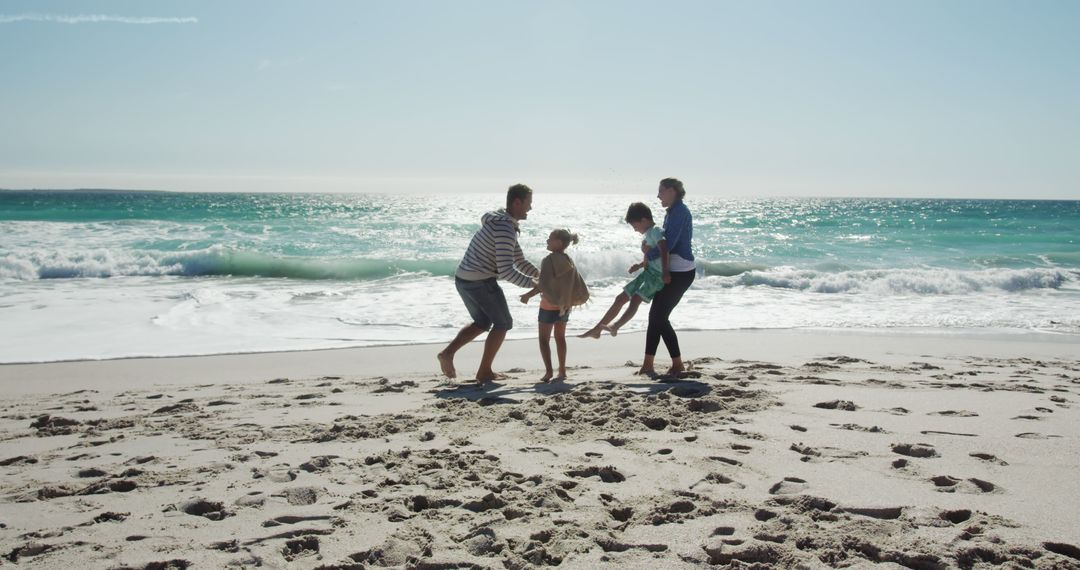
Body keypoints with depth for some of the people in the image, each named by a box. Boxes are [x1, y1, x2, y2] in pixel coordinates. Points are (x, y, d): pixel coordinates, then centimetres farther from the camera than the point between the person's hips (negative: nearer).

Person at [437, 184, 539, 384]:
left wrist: (541, 274, 11)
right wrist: (531, 284, -14)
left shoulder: (504, 223, 15)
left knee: (482, 323, 25)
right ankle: (484, 372, 12)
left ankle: (448, 352, 9)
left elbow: (519, 261, 21)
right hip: (481, 282, -9)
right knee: (503, 323, 8)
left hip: (463, 279, 10)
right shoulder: (505, 229, -19)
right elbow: (506, 271, -24)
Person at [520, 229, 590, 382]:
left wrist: (528, 295, -17)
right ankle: (562, 371, 15)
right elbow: (577, 284, 9)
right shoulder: (569, 261, 5)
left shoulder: (549, 260, -18)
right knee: (560, 338, 15)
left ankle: (548, 371, -7)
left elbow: (543, 285, -25)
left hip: (550, 305, -7)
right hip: (565, 305, 7)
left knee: (544, 339, 3)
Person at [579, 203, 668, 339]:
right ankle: (596, 329, 15)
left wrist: (665, 271, -42)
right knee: (620, 298, 9)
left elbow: (663, 246, -34)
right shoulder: (650, 233, 16)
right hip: (648, 273, 9)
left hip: (657, 275, -9)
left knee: (635, 299, -28)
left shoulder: (655, 231, -14)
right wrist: (640, 265, 9)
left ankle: (615, 327, -40)